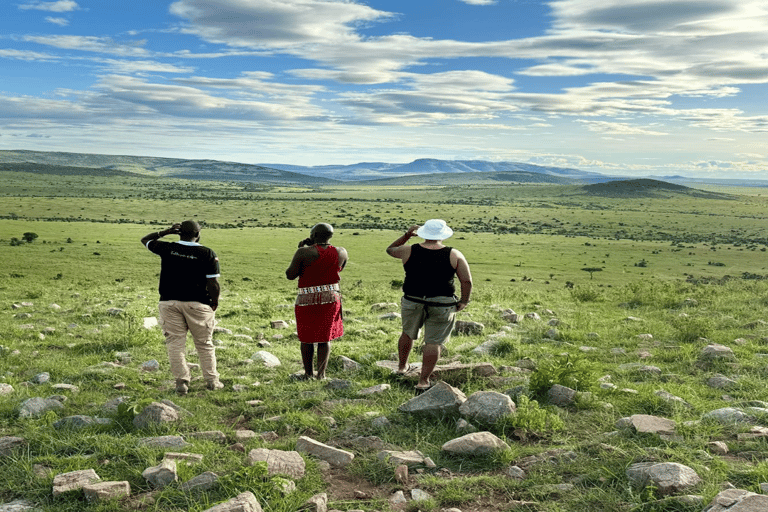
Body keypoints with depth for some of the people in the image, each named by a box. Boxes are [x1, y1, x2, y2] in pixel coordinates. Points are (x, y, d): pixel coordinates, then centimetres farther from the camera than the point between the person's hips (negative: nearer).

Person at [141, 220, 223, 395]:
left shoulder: (166, 248, 0)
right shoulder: (208, 254, -6)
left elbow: (145, 240, 19)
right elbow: (213, 284, -8)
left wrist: (166, 232, 13)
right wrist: (214, 303, 6)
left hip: (169, 302, 1)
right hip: (197, 303, -1)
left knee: (175, 343, 7)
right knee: (204, 344, 11)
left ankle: (182, 382, 4)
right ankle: (212, 381, 18)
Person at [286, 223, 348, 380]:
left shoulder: (304, 252, -15)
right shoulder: (340, 252, -2)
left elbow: (290, 275, -8)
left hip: (308, 300, -3)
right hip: (331, 298, 3)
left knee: (307, 337, 13)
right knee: (325, 337, 13)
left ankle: (308, 373, 19)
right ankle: (321, 373, 10)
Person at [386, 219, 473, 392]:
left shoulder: (409, 251, -3)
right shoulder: (454, 255, -5)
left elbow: (390, 249, 16)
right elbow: (467, 281, -6)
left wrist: (407, 235, 19)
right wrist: (463, 302, 4)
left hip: (413, 302, 2)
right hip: (441, 306, -2)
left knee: (408, 333, 24)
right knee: (434, 342, 5)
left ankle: (402, 367, 40)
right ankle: (423, 381, 3)